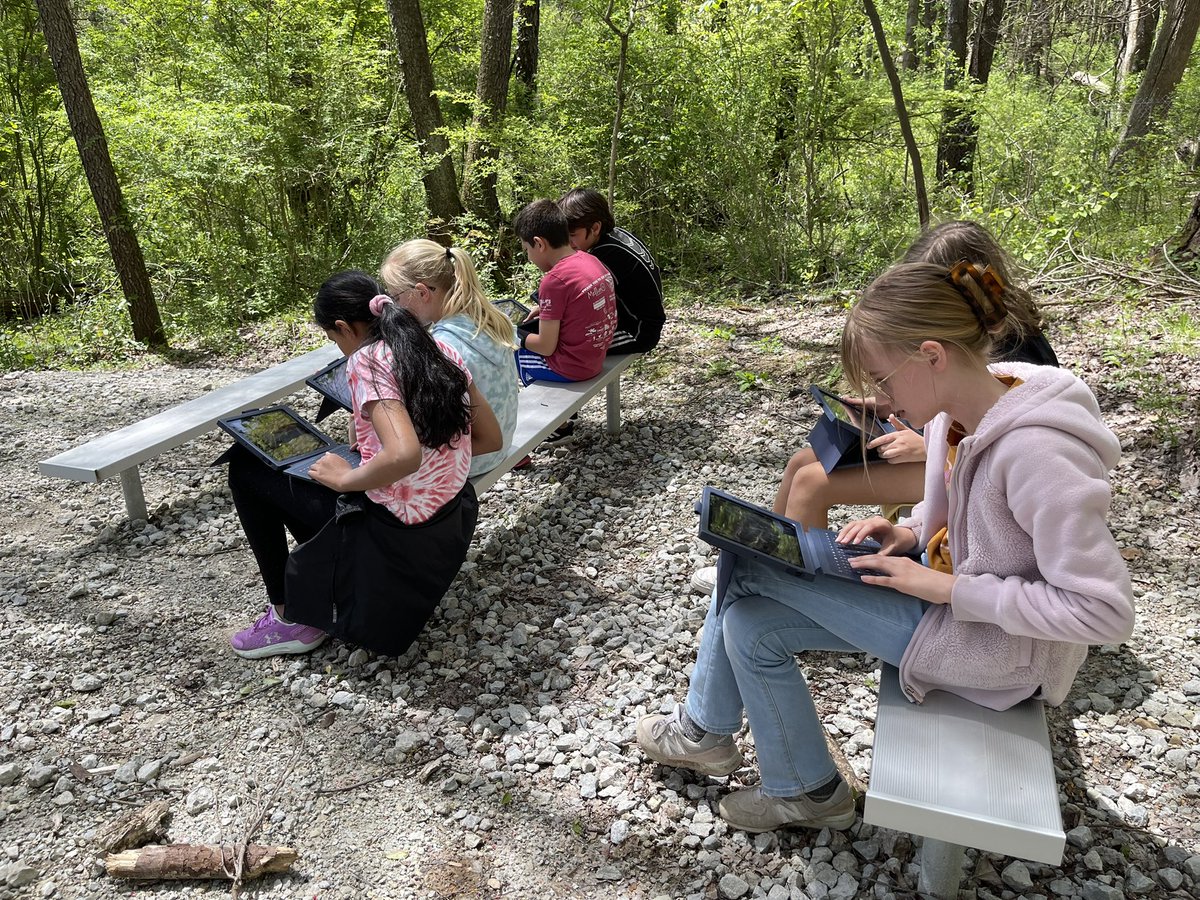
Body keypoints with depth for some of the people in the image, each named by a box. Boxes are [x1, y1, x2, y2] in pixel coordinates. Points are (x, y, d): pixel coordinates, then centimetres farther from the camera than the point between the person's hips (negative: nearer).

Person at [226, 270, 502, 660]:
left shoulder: (367, 361, -17)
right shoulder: (442, 351, 4)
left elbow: (403, 456, -32)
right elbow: (491, 438, 8)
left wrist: (344, 478, -15)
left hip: (395, 536, -8)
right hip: (451, 527, 8)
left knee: (245, 466, 9)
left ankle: (291, 616, 16)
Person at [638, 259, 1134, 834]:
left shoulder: (1035, 453, -30)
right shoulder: (956, 412, -4)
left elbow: (1105, 612, -27)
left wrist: (951, 588, -24)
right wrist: (911, 532, -4)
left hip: (993, 649, -8)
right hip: (948, 601, 8)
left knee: (747, 564, -12)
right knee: (749, 623, -3)